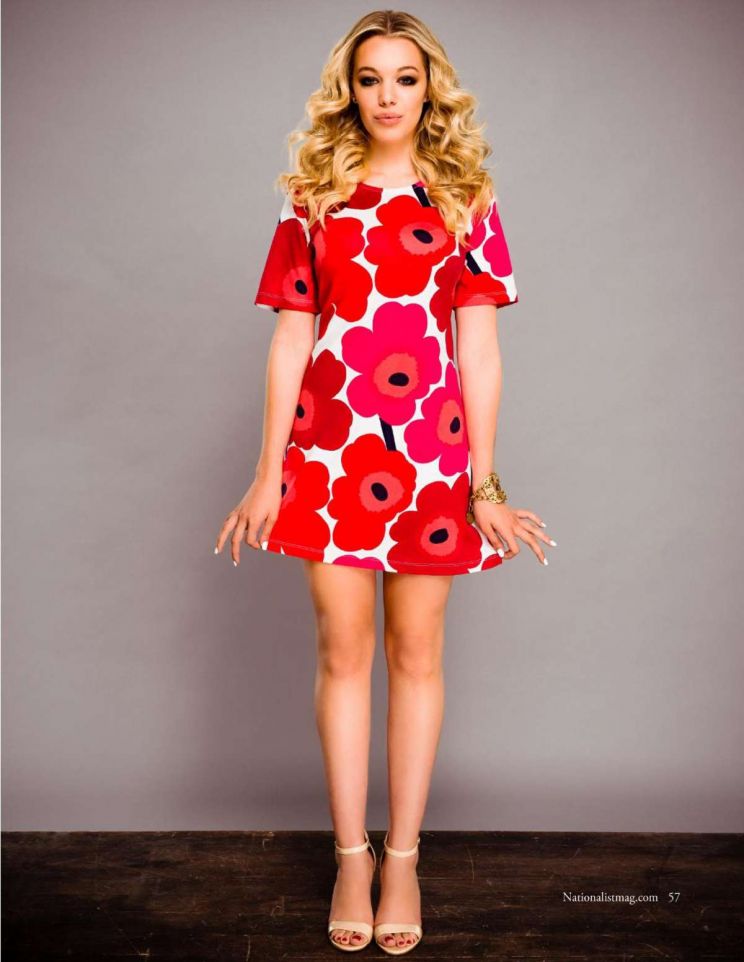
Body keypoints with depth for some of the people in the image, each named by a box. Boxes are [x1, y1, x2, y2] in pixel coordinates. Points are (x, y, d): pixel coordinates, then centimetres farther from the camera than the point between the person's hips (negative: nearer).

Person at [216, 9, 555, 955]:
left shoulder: (465, 201, 7)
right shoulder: (312, 199, 8)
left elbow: (479, 351, 2)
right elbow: (290, 343, 5)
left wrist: (484, 478, -3)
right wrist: (269, 472, 1)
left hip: (429, 450, 0)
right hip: (330, 448, 1)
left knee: (416, 652, 7)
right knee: (342, 649, 5)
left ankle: (402, 858, 22)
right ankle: (351, 857, 21)